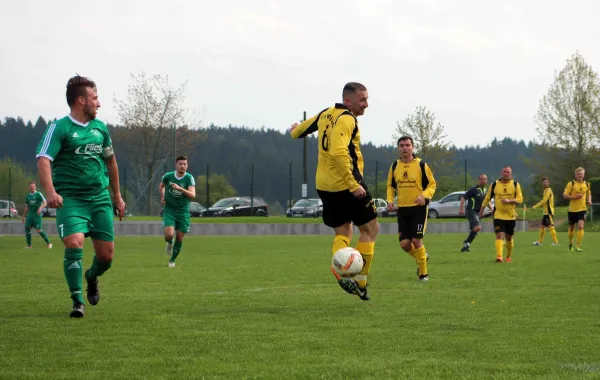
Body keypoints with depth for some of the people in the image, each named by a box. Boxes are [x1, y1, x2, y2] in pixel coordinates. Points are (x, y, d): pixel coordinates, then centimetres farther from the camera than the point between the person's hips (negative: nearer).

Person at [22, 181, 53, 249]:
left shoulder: (38, 194, -3)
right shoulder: (28, 196, 14)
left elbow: (45, 203, -7)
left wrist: (40, 208, -25)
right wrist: (24, 216, 20)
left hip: (37, 215, -6)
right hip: (30, 215, 6)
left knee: (38, 230, -15)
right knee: (27, 229, -3)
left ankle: (48, 243, -4)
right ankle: (29, 246, 8)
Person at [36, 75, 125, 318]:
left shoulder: (100, 128, 12)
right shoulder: (59, 128, -7)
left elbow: (110, 161, 25)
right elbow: (43, 160, -18)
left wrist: (117, 195, 27)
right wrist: (50, 191, -34)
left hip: (100, 198, 5)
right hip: (70, 199, -5)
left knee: (106, 254, 2)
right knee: (74, 243, -24)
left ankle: (92, 277, 38)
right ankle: (77, 301, -10)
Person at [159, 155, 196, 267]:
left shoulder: (189, 178, -10)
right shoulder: (168, 176, -5)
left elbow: (193, 195, -22)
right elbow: (161, 186, 18)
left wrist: (180, 188, -33)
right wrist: (162, 197, 3)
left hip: (183, 211, 0)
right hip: (169, 209, 0)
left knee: (179, 239, 4)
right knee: (169, 235, -19)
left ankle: (172, 261, 25)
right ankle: (169, 243, 19)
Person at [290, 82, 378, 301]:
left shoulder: (326, 114, 9)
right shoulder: (347, 119, -16)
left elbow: (299, 131, 23)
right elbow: (338, 152, -30)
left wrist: (295, 130, 48)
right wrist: (353, 185, -30)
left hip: (324, 185, 8)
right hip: (346, 184, -8)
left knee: (342, 232, 18)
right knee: (370, 229, 7)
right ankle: (360, 282, 3)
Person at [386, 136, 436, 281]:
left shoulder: (421, 165, -5)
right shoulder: (395, 166, 6)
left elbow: (432, 185, -1)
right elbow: (391, 186, 17)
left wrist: (424, 196, -20)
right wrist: (390, 200, -1)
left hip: (418, 208, -4)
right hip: (402, 209, 4)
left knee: (416, 240, -11)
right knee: (404, 244, 0)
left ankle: (423, 273, 5)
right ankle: (422, 257, 32)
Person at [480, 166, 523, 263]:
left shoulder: (515, 185, 0)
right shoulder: (495, 185, 1)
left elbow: (520, 199, -5)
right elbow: (487, 198, 10)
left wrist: (509, 200, -21)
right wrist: (481, 211, 12)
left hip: (511, 216, 1)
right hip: (498, 216, -1)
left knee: (509, 238, 12)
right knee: (499, 235, -17)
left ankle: (509, 256, 32)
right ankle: (499, 257, -26)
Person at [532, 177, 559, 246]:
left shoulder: (548, 190, -12)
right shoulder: (546, 190, 18)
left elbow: (544, 201, -18)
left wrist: (535, 206, -14)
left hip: (549, 212, -10)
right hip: (546, 212, 10)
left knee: (550, 226, -12)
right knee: (542, 226, 14)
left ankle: (555, 241, -13)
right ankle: (540, 242, 21)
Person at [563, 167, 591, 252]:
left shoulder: (587, 184, 5)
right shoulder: (571, 184, -6)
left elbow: (589, 194, 22)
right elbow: (564, 195, -9)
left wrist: (589, 200, 1)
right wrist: (575, 197, -21)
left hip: (582, 209, 1)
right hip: (572, 209, -1)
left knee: (580, 226, -17)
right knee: (571, 227, 11)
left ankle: (578, 246, -14)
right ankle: (570, 244, 36)